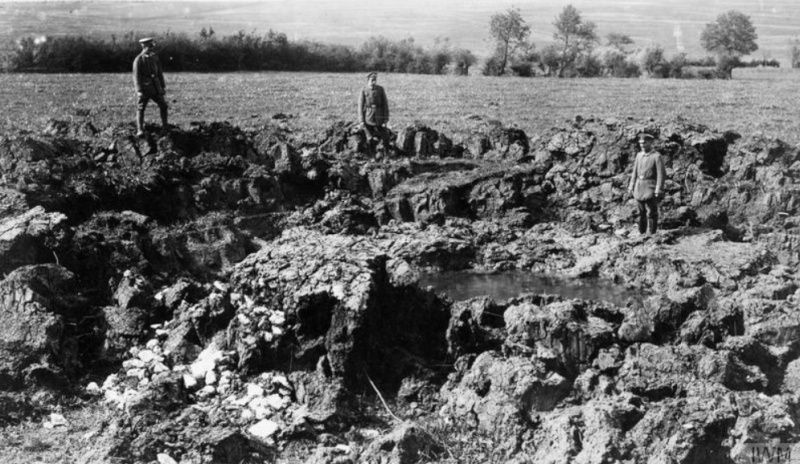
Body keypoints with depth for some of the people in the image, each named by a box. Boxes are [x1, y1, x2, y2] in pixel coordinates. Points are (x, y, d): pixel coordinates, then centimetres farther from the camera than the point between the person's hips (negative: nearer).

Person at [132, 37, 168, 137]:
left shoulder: (155, 57, 7)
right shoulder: (138, 60, -10)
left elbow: (160, 72, 14)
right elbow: (136, 76, -12)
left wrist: (163, 86, 13)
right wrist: (139, 91, -19)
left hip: (155, 87, 5)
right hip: (144, 88, -5)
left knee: (163, 106, 6)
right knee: (140, 109, -3)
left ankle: (165, 127, 17)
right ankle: (140, 130, -1)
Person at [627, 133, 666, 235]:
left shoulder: (657, 156, -8)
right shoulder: (639, 155, 11)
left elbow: (660, 174, -12)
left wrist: (658, 191, -16)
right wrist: (631, 187, 10)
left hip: (651, 187, -6)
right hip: (639, 187, 6)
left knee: (651, 213, -4)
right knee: (641, 212, 12)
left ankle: (651, 234, 0)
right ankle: (641, 233, 19)